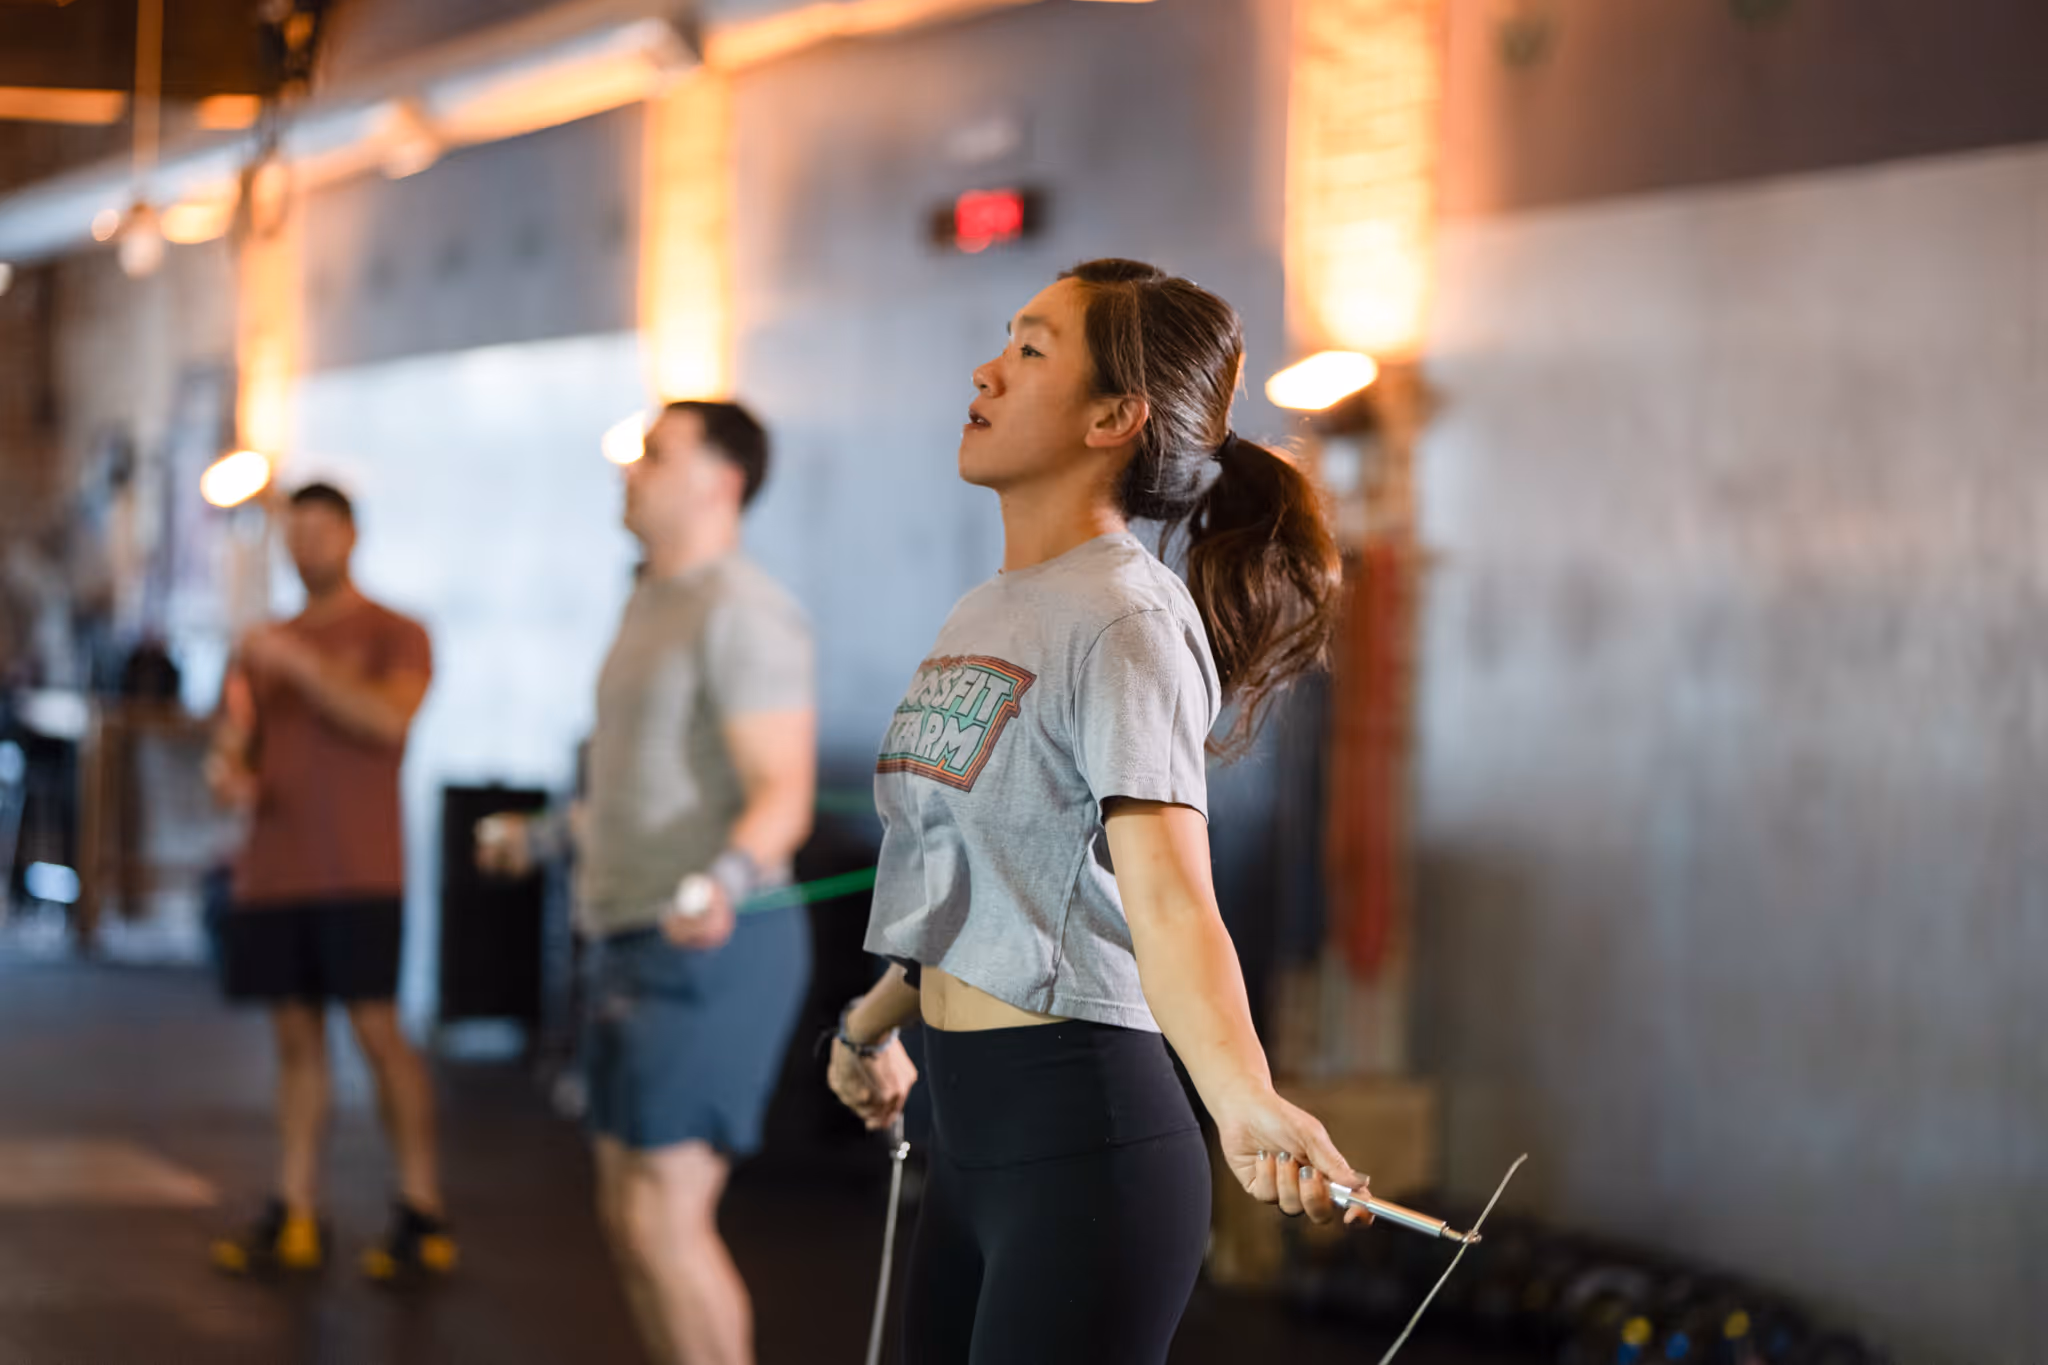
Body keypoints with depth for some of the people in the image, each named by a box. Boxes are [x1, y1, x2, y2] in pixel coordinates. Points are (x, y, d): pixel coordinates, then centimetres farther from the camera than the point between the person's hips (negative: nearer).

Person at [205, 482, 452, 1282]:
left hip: (356, 875, -5)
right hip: (271, 875, 5)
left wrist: (298, 663, -20)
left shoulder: (394, 635, 2)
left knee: (377, 1030, -9)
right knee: (296, 1038, 6)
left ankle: (423, 1215, -5)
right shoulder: (259, 648, 18)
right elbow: (229, 748, 17)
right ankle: (295, 1218, 9)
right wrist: (227, 773, -7)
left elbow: (391, 720, -15)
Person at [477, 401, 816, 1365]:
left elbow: (782, 793, -22)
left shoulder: (740, 610, -14)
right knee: (628, 1217, 10)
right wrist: (543, 837, 36)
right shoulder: (653, 606, 16)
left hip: (710, 951, -10)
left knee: (664, 1217, -12)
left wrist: (725, 880, -41)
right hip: (636, 945, 10)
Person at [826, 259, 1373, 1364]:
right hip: (970, 1134, 8)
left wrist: (1243, 1100, -41)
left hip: (1080, 1140, -8)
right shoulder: (981, 618, 13)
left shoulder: (1126, 619, -13)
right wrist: (874, 1023, 37)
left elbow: (1165, 896, -25)